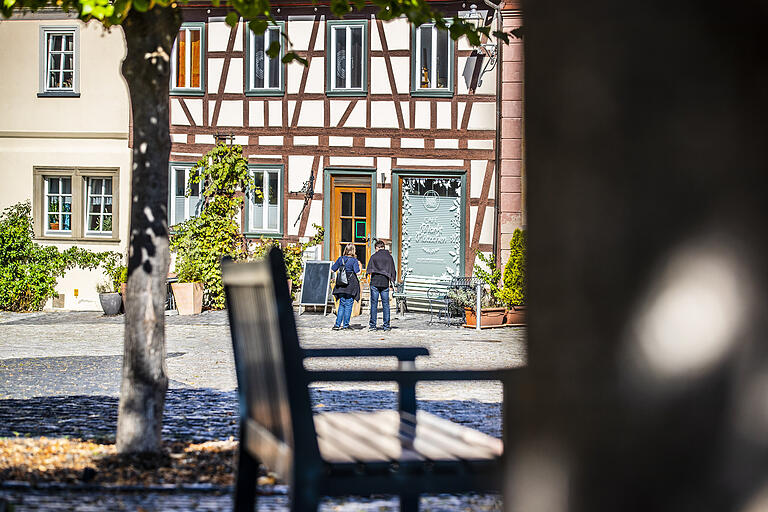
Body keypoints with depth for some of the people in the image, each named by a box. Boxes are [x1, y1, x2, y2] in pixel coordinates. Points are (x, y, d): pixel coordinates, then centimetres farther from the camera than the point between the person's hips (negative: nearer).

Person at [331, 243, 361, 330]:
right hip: (351, 284, -4)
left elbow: (333, 269, 8)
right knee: (348, 305, 3)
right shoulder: (354, 260, -8)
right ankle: (345, 325, 3)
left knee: (341, 304, 11)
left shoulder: (341, 259, 4)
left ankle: (337, 324, 3)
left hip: (341, 285, 4)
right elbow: (357, 272, -14)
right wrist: (359, 265, 3)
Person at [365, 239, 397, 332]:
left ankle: (372, 325, 1)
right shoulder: (389, 257, 6)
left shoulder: (374, 256, -1)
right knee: (385, 304, 6)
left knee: (374, 304, 2)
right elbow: (393, 271, 8)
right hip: (385, 283, 2)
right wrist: (391, 280, 19)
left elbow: (368, 270, -2)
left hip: (375, 282, -2)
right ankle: (386, 325, 6)